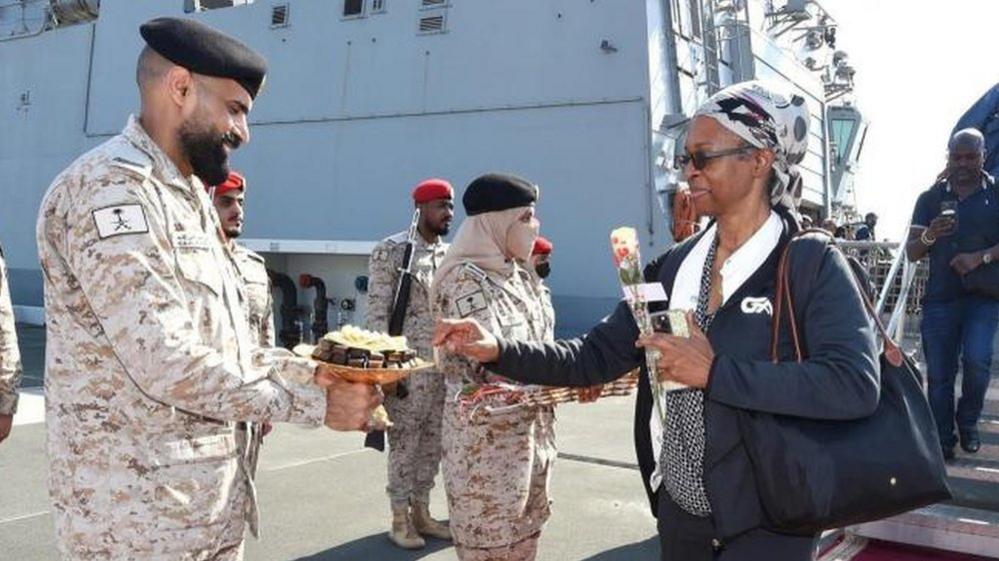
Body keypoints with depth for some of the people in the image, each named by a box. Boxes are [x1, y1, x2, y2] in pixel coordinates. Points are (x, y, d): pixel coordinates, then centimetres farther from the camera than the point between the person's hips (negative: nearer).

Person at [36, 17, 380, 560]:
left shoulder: (187, 196, 15)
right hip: (140, 512, -9)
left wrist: (311, 371, 3)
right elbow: (164, 362, -25)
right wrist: (313, 400, -18)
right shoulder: (109, 186, -17)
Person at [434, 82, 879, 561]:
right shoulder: (674, 266, 3)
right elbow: (597, 355, 2)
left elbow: (856, 386, -25)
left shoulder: (814, 267, -12)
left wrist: (715, 372, -25)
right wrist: (499, 349, -12)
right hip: (679, 512, 6)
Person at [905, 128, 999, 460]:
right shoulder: (931, 198, 7)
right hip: (940, 299, 1)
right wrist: (929, 236, -16)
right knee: (939, 375, 2)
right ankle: (942, 441, 13)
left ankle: (968, 421, 10)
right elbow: (911, 253, 5)